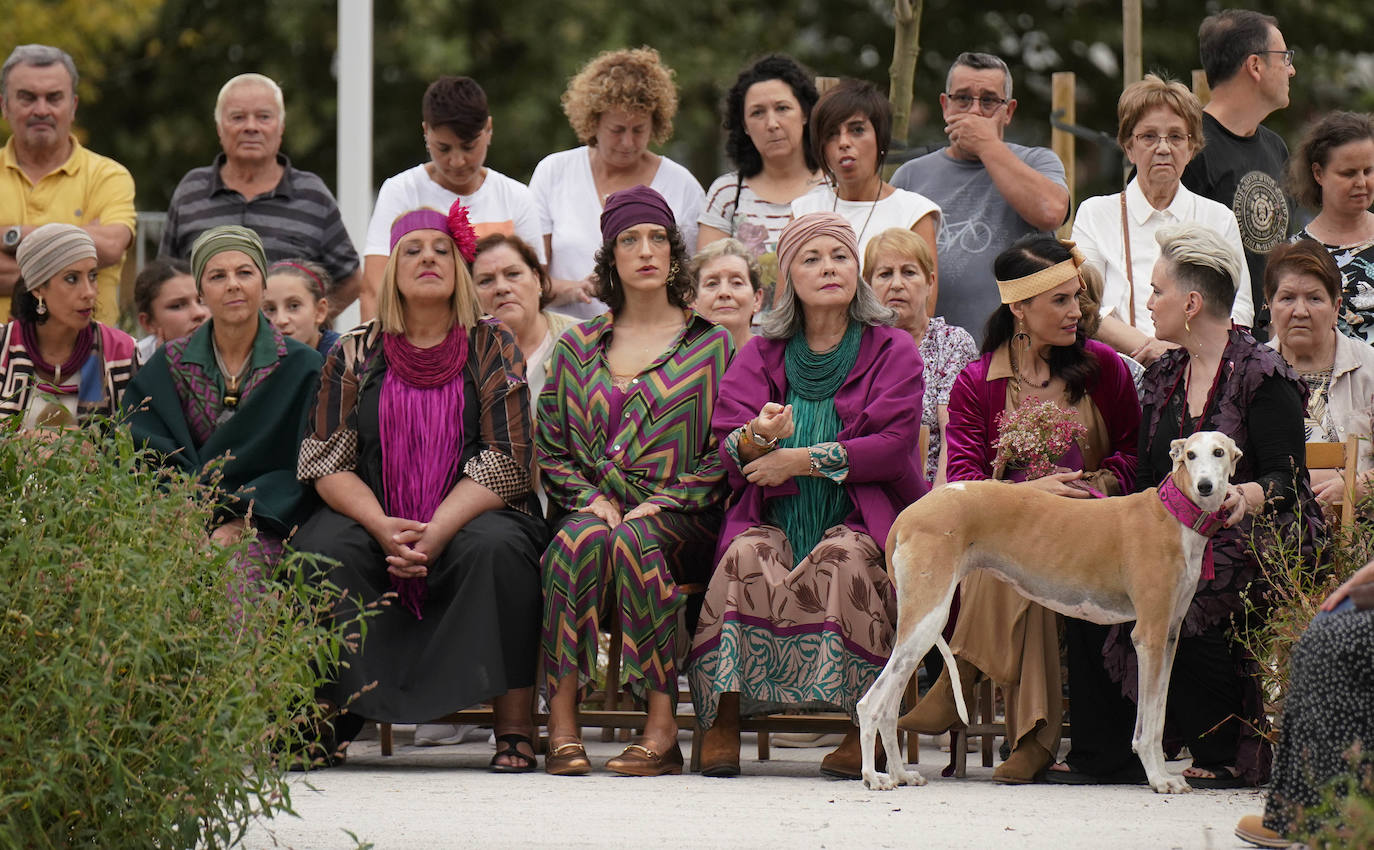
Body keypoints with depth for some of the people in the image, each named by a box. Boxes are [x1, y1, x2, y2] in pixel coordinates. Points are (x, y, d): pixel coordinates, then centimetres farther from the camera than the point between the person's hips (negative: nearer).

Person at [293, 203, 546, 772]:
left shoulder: (492, 348, 5)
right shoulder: (356, 354, 9)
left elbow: (505, 460, -5)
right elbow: (325, 460, 2)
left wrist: (436, 532, -20)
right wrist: (382, 526, -17)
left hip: (468, 517, -1)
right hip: (373, 518, 1)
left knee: (498, 548, -34)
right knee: (322, 548, -30)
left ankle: (515, 729, -30)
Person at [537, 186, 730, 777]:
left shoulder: (710, 344, 12)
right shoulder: (577, 346, 18)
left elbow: (725, 449, 4)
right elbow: (550, 448, 15)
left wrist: (663, 501, -9)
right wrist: (591, 499, -4)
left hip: (678, 519, -2)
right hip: (594, 505, 2)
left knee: (635, 541, -37)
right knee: (580, 539, -35)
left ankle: (662, 728, -38)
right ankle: (562, 723, -38)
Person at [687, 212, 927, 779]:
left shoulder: (893, 351, 10)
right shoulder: (761, 355, 16)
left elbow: (893, 446, -4)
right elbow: (730, 451, 4)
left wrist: (806, 459, -12)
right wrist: (755, 438, -21)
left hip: (860, 520, -2)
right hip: (774, 518, 2)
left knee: (844, 558, -35)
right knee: (748, 556, -31)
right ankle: (723, 719, -31)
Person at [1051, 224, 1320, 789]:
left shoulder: (1262, 376, -7)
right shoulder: (1163, 376, 15)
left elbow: (1288, 477, -13)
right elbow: (1148, 478, 17)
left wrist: (1247, 497, -35)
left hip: (1255, 539, -7)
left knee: (1181, 608, -32)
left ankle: (1236, 757, -16)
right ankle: (1105, 753, -14)